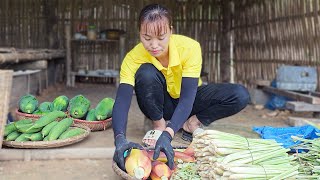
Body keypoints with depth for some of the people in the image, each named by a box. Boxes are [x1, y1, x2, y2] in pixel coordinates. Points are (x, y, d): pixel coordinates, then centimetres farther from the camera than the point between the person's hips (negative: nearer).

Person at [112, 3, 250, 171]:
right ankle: (159, 124, -11)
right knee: (146, 72, -34)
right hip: (161, 104, 0)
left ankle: (192, 123, -6)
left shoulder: (189, 47, -29)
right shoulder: (133, 58, -26)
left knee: (240, 95, -24)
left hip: (186, 103, 0)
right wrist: (120, 139, -54)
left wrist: (168, 134, -51)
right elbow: (122, 101, -35)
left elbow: (187, 97, -35)